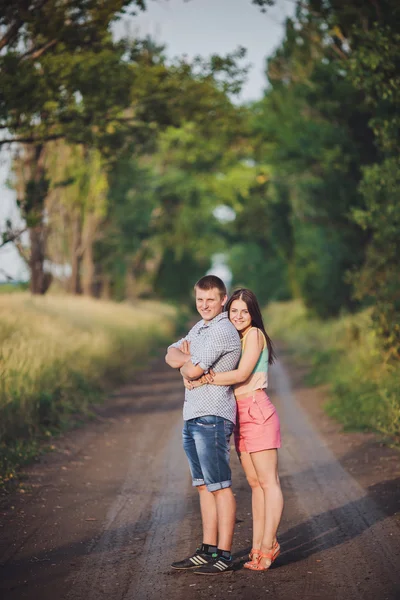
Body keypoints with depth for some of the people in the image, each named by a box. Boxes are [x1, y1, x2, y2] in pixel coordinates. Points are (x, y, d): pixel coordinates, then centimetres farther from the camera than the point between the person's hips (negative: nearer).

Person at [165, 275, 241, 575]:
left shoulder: (222, 331, -14)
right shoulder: (199, 328, 19)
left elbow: (192, 370, -17)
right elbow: (172, 355, 15)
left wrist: (185, 362, 5)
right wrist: (187, 358, -7)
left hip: (212, 417, -10)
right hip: (193, 416, 10)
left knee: (220, 487, -6)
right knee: (204, 486, 12)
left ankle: (224, 555, -4)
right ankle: (208, 550, 18)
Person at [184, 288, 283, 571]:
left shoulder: (255, 334, -5)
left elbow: (242, 373, -16)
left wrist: (204, 379, -15)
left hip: (257, 411, -9)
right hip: (241, 416, 9)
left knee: (268, 481, -7)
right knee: (254, 482, 7)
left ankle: (268, 545, -9)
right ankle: (258, 547, 9)